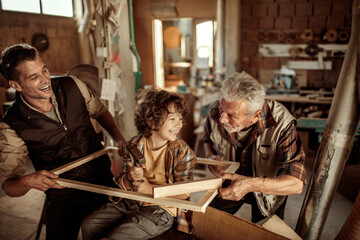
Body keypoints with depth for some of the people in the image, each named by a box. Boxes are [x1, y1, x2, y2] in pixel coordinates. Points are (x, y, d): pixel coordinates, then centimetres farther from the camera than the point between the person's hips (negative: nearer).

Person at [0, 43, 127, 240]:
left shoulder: (73, 86, -6)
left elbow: (100, 112, 13)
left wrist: (119, 139, -3)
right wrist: (28, 181, -33)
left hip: (105, 180, 3)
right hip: (63, 197, -2)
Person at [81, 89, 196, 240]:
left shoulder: (182, 152, -14)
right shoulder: (135, 145, -3)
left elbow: (184, 193, -14)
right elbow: (123, 184, 3)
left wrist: (151, 189, -21)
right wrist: (131, 178, -21)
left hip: (161, 210, -5)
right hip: (132, 202, 5)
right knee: (88, 225, 1)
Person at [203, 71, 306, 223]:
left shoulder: (281, 124, -36)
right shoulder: (215, 112, -25)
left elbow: (296, 183, -39)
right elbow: (208, 140, 1)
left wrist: (252, 184, -53)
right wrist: (211, 157, -22)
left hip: (269, 188, -2)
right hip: (231, 182, 3)